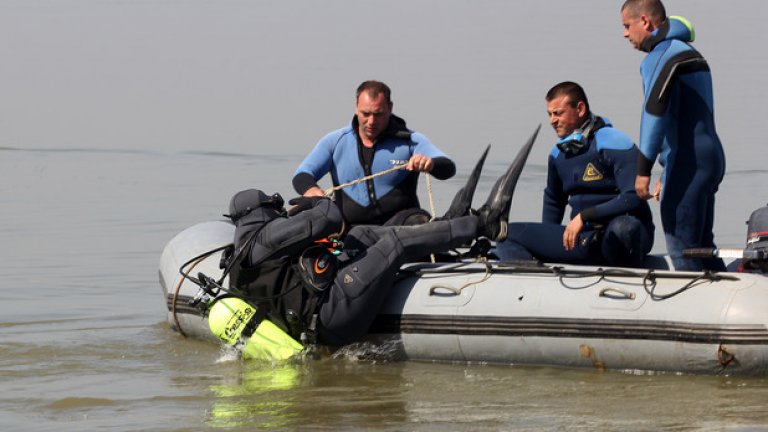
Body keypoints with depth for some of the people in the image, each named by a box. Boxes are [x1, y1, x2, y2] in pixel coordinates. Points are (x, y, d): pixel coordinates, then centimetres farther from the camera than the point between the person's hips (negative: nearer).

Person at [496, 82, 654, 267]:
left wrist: (584, 216, -21)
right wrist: (546, 242, 20)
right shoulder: (558, 153, 12)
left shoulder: (615, 144, -10)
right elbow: (553, 201, 30)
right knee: (508, 234, -7)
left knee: (623, 227, -43)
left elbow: (633, 198, -20)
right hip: (584, 240, 6)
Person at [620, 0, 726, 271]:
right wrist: (668, 174, 28)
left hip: (689, 162, -10)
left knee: (681, 247, -8)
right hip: (711, 157, 10)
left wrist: (643, 170, -22)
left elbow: (655, 111, -21)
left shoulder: (662, 55, -9)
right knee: (702, 246, 14)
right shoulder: (690, 53, 22)